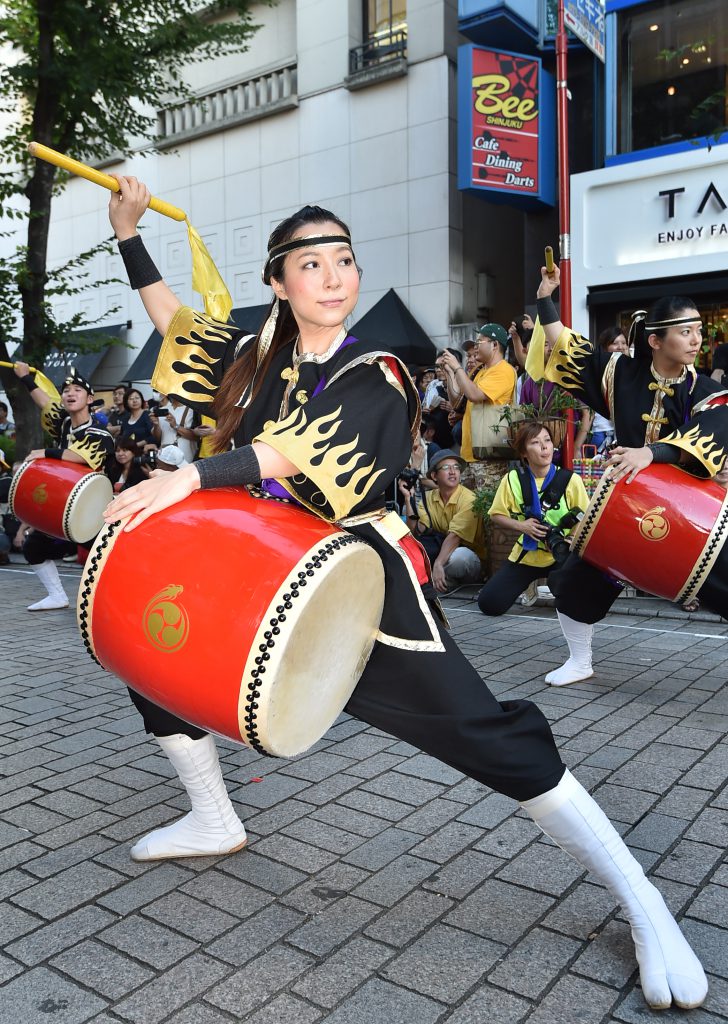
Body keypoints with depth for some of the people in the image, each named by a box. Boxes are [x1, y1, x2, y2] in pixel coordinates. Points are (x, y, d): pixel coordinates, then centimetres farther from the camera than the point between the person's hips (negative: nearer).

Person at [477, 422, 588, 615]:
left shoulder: (570, 479, -9)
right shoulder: (513, 479, -6)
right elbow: (497, 516, 2)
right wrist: (521, 526, -15)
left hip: (561, 556, -1)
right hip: (526, 556, 2)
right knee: (489, 604, -9)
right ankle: (529, 584, 22)